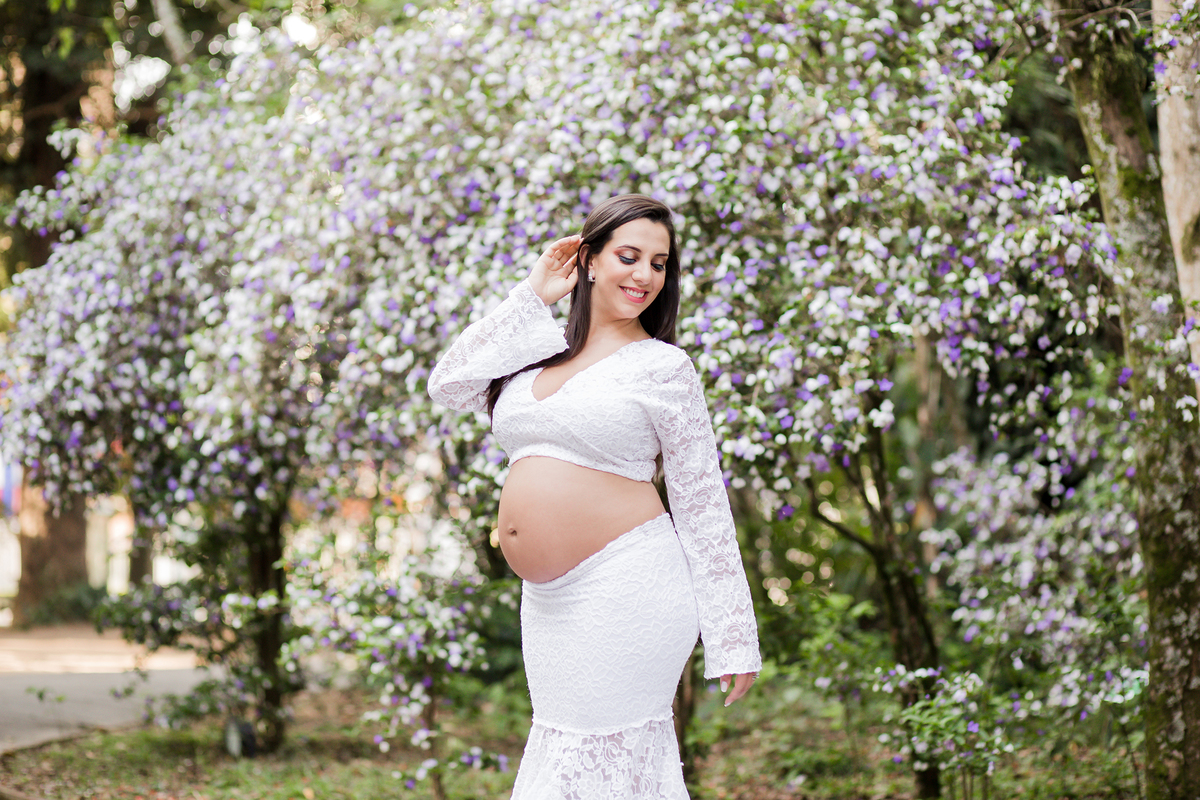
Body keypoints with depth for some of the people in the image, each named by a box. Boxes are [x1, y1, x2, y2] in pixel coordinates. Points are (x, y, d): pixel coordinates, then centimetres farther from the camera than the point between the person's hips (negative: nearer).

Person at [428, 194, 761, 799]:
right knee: (564, 749, 12)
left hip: (623, 590, -6)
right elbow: (448, 384, 2)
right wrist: (531, 296, 2)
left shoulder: (661, 368, -3)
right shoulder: (540, 351, 13)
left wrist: (731, 641, -7)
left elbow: (703, 504, -3)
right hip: (547, 600, 6)